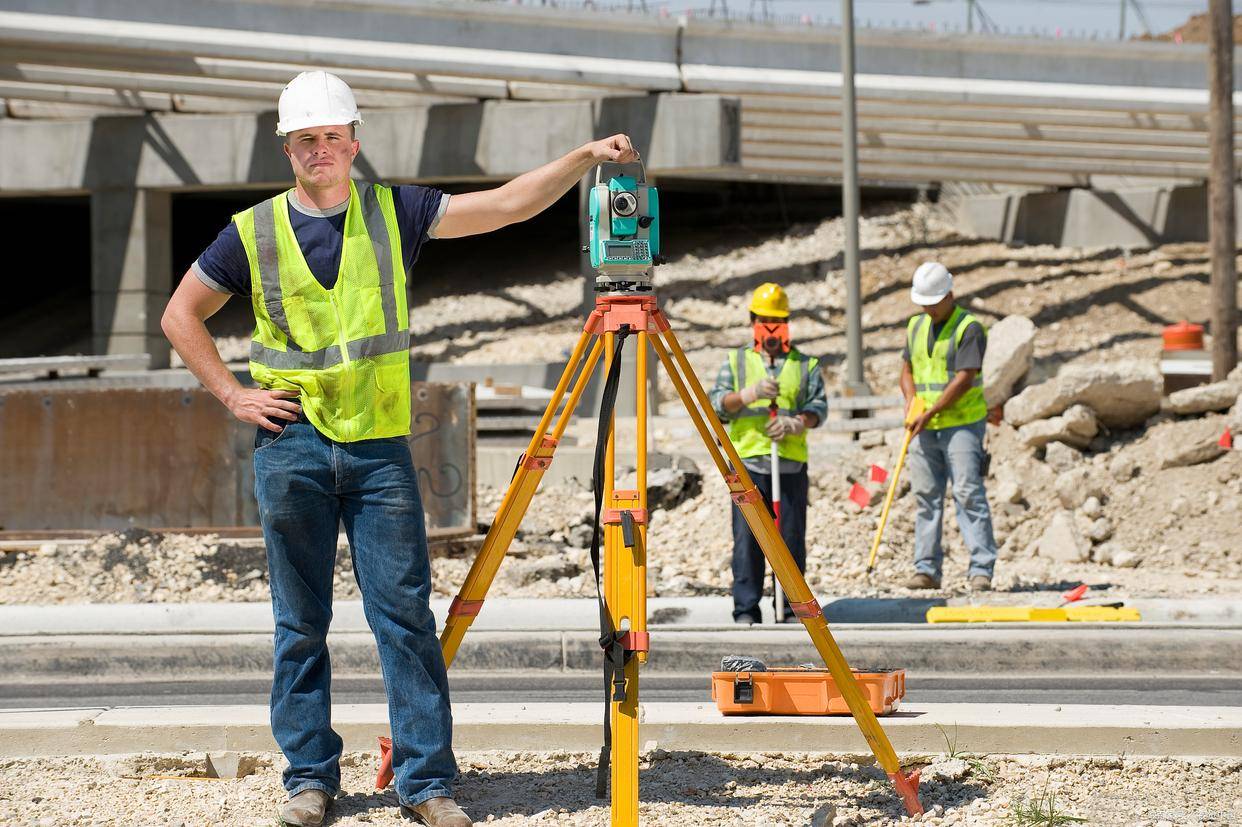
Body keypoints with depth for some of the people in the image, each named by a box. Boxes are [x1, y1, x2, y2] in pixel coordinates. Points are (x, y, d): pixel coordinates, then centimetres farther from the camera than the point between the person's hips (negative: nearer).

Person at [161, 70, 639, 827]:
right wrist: (233, 394, 2)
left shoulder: (393, 213, 5)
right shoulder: (254, 232, 4)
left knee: (405, 614, -4)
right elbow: (181, 315, 12)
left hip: (380, 444, 0)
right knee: (300, 622, 3)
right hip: (292, 440, 0)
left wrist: (583, 160, -13)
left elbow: (507, 204, -1)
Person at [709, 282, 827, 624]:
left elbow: (818, 406, 5)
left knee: (792, 539, 1)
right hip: (747, 461, 0)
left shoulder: (805, 364, 15)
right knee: (747, 540, -4)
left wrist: (795, 423, -15)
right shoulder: (735, 361, 15)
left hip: (791, 463, 0)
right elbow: (718, 403, 2)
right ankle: (746, 609, -2)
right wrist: (752, 393, -14)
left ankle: (791, 608, 7)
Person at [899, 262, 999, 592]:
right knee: (926, 498, 5)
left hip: (962, 424, -6)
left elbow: (964, 379, -15)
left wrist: (930, 412, -18)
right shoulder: (916, 326, 14)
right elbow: (907, 369, 19)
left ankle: (981, 570, -11)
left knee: (969, 495, -10)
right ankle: (926, 569, 9)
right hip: (924, 429, 6)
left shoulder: (969, 329, -8)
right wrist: (910, 398, -3)